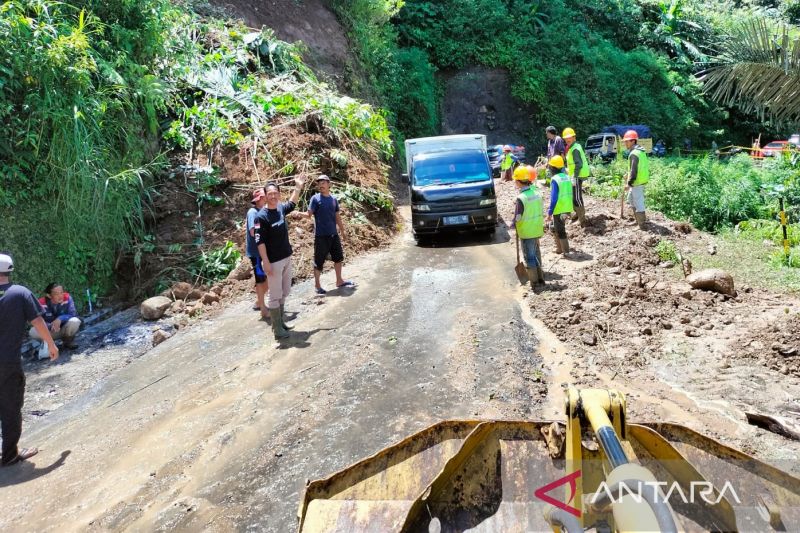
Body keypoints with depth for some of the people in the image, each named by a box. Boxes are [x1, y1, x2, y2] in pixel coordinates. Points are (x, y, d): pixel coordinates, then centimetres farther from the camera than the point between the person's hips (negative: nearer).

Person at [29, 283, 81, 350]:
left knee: (75, 321, -31)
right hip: (49, 331, 0)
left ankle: (68, 341, 0)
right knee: (33, 332, -29)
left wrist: (60, 319, -36)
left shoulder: (67, 298, -16)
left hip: (64, 329, 0)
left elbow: (73, 314, -18)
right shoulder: (41, 303, -18)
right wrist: (51, 325, -38)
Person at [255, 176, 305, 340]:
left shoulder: (281, 208, 4)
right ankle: (277, 329, 7)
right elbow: (260, 241, -19)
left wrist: (298, 187, 25)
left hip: (287, 258, 8)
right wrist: (266, 263, -21)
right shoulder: (262, 216, -18)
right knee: (275, 295, -1)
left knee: (285, 292, 17)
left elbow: (292, 204, 29)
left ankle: (280, 320, 32)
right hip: (273, 261, -8)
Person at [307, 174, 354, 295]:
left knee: (338, 257, 16)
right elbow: (309, 214, -14)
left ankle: (339, 281, 32)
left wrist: (342, 230, 18)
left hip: (334, 234, 6)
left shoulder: (334, 199, 7)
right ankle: (317, 285, 15)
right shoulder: (315, 198, -9)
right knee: (319, 261, 2)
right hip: (321, 236, -6)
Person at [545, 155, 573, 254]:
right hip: (567, 208, 8)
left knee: (560, 231, 3)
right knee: (555, 229, 23)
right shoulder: (567, 177, 6)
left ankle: (566, 251, 7)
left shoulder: (555, 180, -17)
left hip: (559, 210, -8)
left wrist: (549, 213, -16)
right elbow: (569, 194, 13)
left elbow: (554, 198, -21)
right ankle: (559, 248, 31)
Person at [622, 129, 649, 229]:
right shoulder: (640, 151, 12)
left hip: (637, 182, -11)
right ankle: (638, 218, 32)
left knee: (638, 202, -4)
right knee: (631, 198, 23)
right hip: (641, 180, 11)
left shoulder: (634, 153, -20)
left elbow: (634, 170, -23)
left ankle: (641, 225, 3)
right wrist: (628, 175, 22)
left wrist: (629, 183, -19)